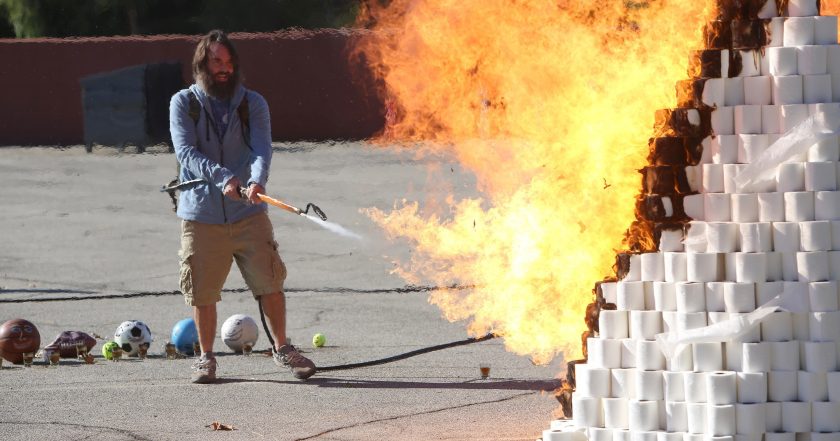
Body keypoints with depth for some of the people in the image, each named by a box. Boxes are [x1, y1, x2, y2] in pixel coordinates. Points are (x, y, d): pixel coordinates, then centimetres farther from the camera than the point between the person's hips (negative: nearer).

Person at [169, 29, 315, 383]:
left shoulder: (253, 103, 5)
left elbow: (262, 148, -9)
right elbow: (186, 152, -11)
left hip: (248, 212, 1)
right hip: (201, 215, -1)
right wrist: (222, 178, -28)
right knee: (203, 292, 3)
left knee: (270, 282, -4)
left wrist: (257, 181, -31)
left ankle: (282, 349, 13)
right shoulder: (184, 104, 2)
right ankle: (206, 357, 20)